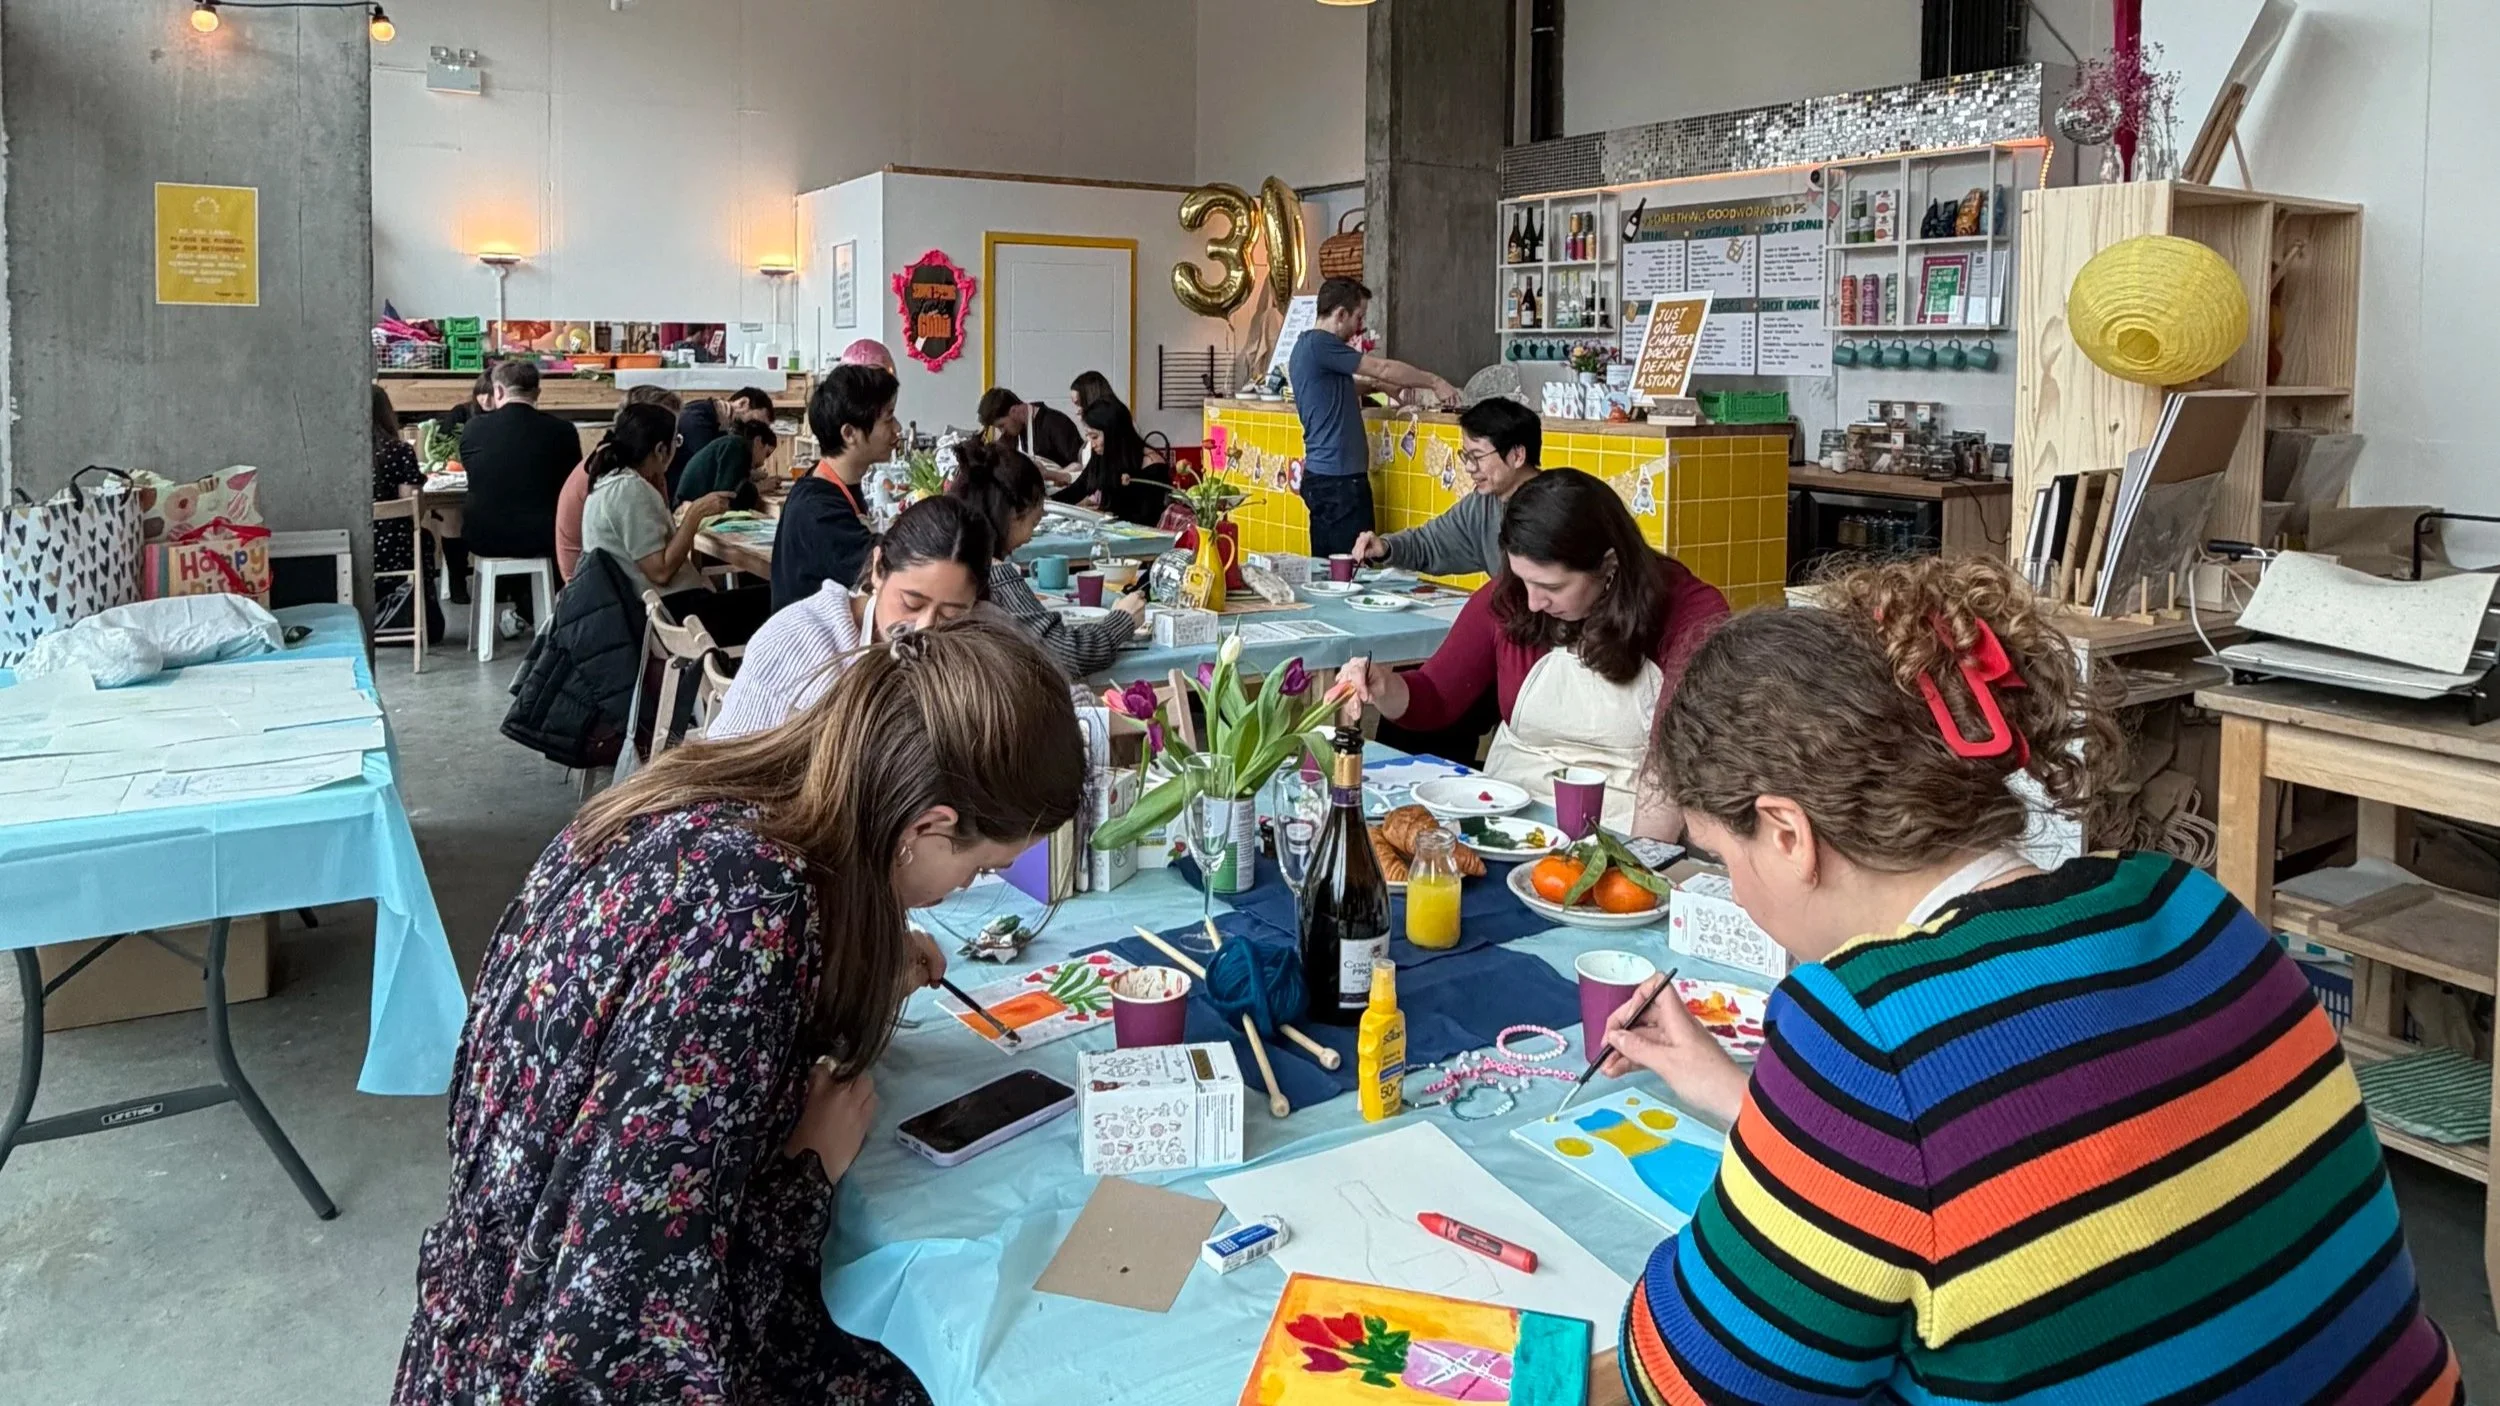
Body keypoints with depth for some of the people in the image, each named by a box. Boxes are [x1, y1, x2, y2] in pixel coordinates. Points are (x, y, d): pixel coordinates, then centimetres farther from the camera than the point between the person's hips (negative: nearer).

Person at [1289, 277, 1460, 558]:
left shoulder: (1306, 346, 17)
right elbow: (1383, 369, -10)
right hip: (1338, 478, -10)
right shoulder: (1320, 344, -13)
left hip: (1321, 476, 10)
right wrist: (1434, 382, 0)